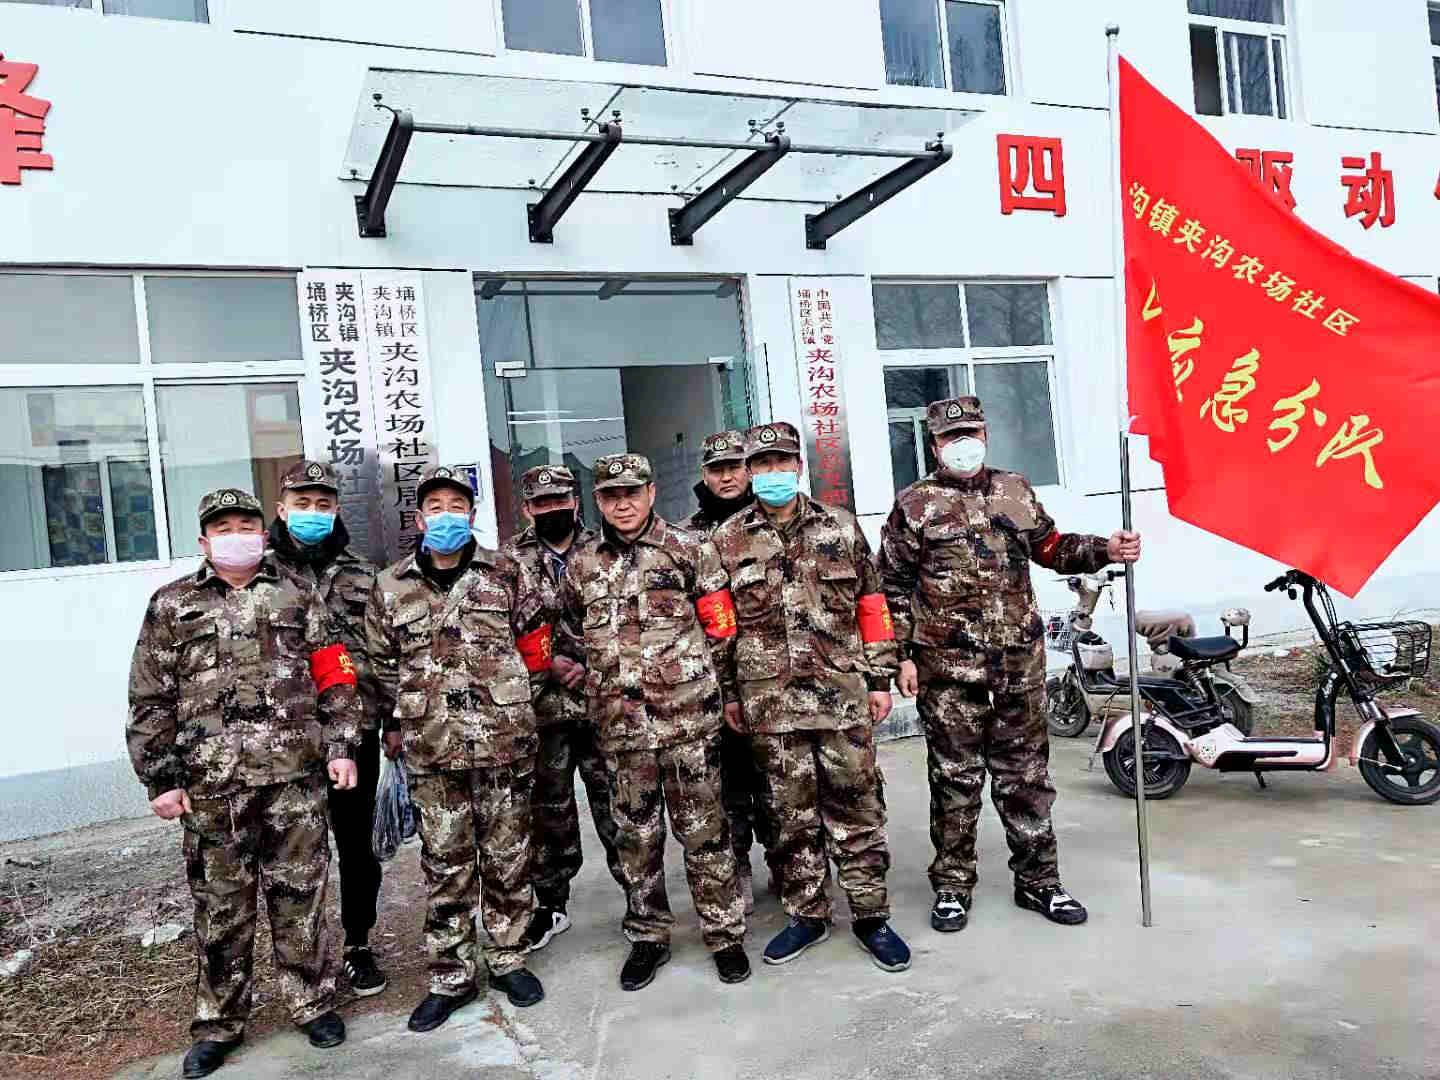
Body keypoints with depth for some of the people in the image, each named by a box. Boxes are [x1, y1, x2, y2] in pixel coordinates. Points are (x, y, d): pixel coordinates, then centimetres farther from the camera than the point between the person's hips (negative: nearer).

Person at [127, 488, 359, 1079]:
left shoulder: (297, 595, 8)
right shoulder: (172, 605, 8)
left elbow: (334, 677, 6)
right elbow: (151, 700, 6)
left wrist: (341, 746, -2)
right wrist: (161, 778, 0)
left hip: (295, 775, 0)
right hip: (210, 784, 0)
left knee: (300, 897, 8)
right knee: (220, 908, 10)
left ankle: (312, 1002, 24)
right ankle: (218, 1023, 26)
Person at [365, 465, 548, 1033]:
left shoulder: (506, 573, 3)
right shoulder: (390, 587, 5)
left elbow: (534, 642, 8)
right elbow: (383, 665, 11)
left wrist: (514, 705, 8)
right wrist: (394, 725, 11)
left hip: (505, 738, 0)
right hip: (432, 748, 1)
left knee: (508, 857, 11)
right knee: (445, 866, 8)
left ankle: (508, 959, 28)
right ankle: (451, 977, 22)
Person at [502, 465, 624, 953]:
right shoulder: (509, 561, 5)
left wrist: (592, 665, -10)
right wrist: (547, 663, -11)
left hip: (603, 699, -1)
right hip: (543, 708, 2)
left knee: (615, 803, 4)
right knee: (548, 808, 12)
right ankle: (550, 905, 27)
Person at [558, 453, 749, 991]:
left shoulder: (689, 549, -1)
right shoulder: (581, 566, 9)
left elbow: (721, 625, 2)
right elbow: (573, 639, 19)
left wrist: (688, 667, 1)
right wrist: (608, 675, 9)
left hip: (688, 717, -3)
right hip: (619, 723, 3)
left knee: (703, 829, 5)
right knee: (635, 834, 13)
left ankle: (725, 934, 21)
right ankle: (647, 936, 28)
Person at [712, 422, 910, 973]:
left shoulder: (840, 527, 5)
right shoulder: (728, 540, 4)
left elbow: (871, 605, 7)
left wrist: (880, 679, 5)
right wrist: (729, 692, 5)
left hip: (843, 695, 0)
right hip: (770, 701, 0)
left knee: (856, 809, 6)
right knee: (792, 816, 10)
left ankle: (871, 916, 21)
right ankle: (807, 914, 26)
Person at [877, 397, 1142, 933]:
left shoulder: (1015, 491, 11)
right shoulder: (914, 504, -1)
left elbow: (1052, 547, 20)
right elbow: (893, 587, -1)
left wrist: (1104, 550, 3)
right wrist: (902, 657, -5)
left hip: (1020, 661, 4)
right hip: (948, 668, -3)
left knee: (1026, 774, 12)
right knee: (955, 779, 5)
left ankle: (1038, 880, 26)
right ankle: (952, 887, 19)